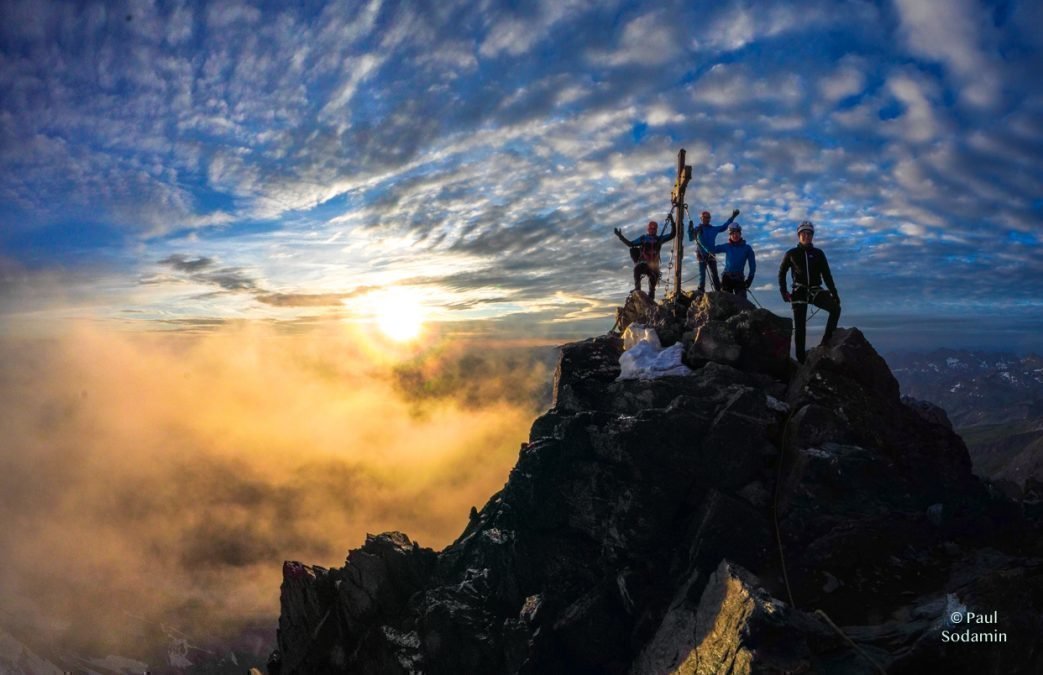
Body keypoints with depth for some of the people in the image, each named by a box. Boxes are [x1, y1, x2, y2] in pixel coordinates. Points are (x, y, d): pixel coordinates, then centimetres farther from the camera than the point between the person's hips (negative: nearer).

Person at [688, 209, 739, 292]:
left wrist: (732, 217, 21)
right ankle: (701, 291, -3)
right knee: (702, 274, -5)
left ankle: (718, 291, 5)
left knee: (714, 274, 4)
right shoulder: (697, 229, 0)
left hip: (711, 255, 4)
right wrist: (690, 230, -25)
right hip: (702, 255, -4)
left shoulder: (714, 229, 11)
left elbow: (724, 226, 21)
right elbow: (691, 239, -9)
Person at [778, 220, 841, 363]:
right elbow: (782, 273, 12)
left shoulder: (818, 253, 8)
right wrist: (783, 291, 1)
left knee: (836, 307, -24)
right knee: (799, 326, -5)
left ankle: (826, 341, -19)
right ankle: (801, 359, -2)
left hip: (815, 290, 2)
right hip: (799, 292, -1)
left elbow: (826, 275, 8)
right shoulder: (791, 254, 5)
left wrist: (834, 293, 0)